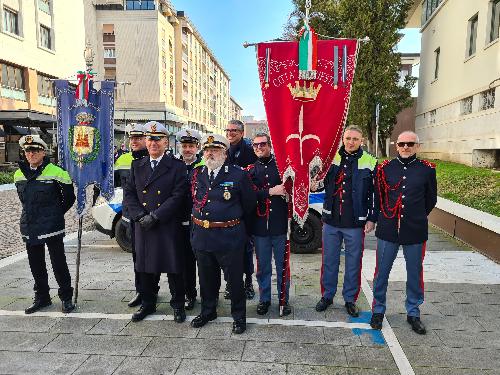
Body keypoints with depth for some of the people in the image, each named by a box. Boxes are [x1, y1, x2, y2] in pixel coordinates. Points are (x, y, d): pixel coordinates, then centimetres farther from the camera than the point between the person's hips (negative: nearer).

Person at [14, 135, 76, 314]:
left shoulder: (56, 172, -10)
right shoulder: (18, 174, 8)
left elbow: (69, 198, 0)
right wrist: (33, 214, 16)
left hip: (52, 228, -6)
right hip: (29, 228, 6)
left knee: (59, 263, 1)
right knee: (36, 265, 14)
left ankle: (66, 298, 14)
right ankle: (42, 298, 29)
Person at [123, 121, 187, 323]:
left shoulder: (177, 166, -3)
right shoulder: (137, 166, 11)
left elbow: (178, 196, -11)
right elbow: (129, 193, 8)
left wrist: (155, 216, -15)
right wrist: (139, 215, -7)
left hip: (168, 226, -4)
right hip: (143, 227, 4)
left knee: (173, 267, 4)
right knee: (145, 266, 14)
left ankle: (178, 304, 22)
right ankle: (147, 303, 32)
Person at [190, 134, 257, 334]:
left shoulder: (238, 175, -8)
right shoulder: (196, 174, 6)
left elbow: (249, 204, 1)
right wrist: (199, 224, 15)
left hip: (229, 237, -4)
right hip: (201, 236, 5)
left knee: (234, 278, 7)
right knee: (206, 278, 19)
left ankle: (239, 316, 26)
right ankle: (207, 312, 39)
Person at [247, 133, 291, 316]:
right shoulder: (251, 170, 7)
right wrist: (271, 192, -15)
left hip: (280, 225, -1)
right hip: (260, 225, 1)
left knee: (282, 265, 9)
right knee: (263, 266, 11)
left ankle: (284, 299, 24)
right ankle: (264, 299, 27)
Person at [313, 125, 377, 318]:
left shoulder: (370, 163, -2)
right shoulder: (331, 157, 4)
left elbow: (374, 193, 1)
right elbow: (322, 182, 13)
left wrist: (371, 219, -2)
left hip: (356, 223, -2)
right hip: (331, 220, 2)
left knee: (353, 263, 10)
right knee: (329, 260, 13)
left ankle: (350, 299, 27)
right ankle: (327, 295, 29)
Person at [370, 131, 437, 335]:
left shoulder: (427, 169, 0)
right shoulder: (384, 168, 0)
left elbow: (431, 200, 11)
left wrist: (416, 219, 13)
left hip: (415, 232, 0)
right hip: (387, 230, 0)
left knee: (415, 273, 12)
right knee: (381, 272, 8)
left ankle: (413, 312, 30)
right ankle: (378, 310, 25)